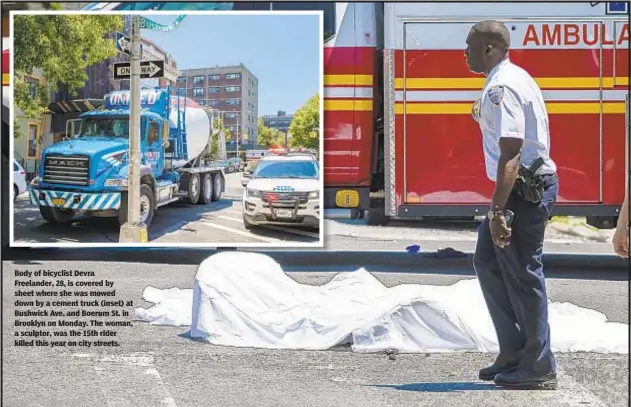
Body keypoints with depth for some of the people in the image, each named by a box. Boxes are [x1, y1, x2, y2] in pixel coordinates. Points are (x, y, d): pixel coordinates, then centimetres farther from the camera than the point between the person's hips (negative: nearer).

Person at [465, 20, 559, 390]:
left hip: (523, 189, -11)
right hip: (532, 184, 11)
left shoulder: (501, 88, -18)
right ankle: (514, 354, 21)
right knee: (488, 263, 16)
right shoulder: (515, 77, 15)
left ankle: (538, 369, 6)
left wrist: (498, 211, -26)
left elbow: (510, 154, -25)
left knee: (521, 276, -3)